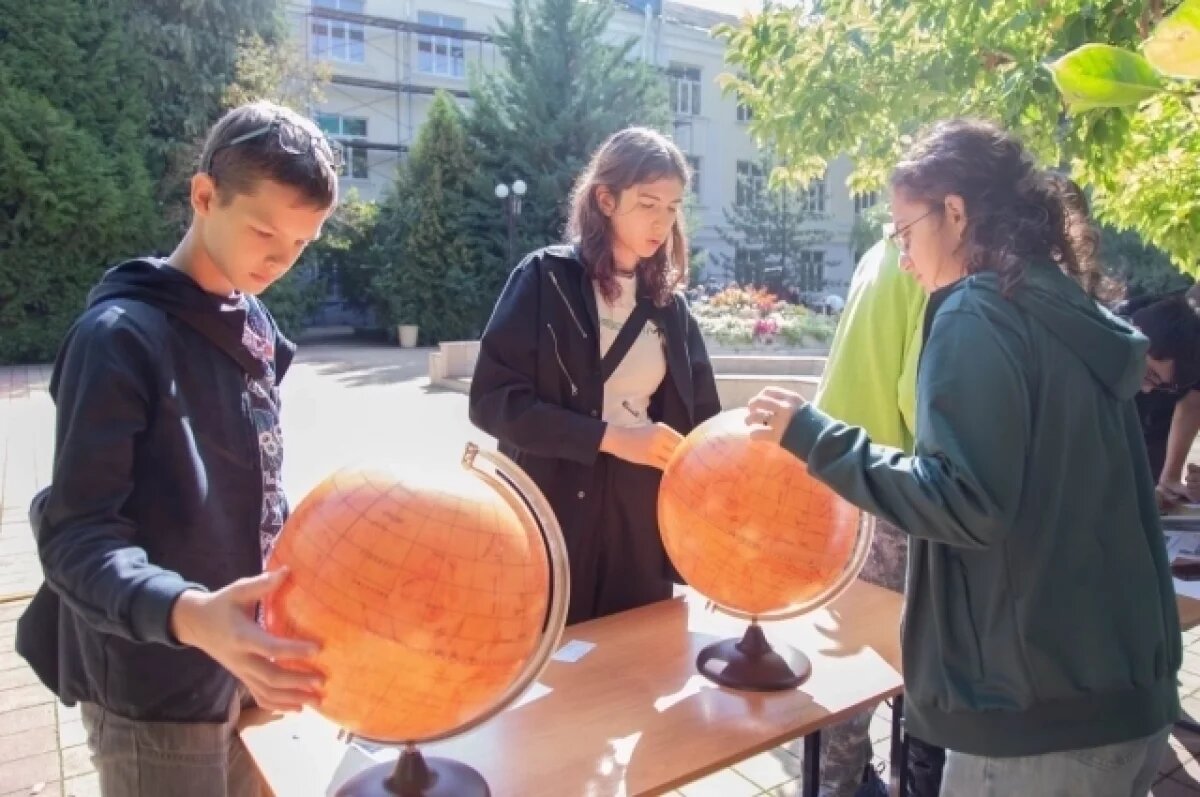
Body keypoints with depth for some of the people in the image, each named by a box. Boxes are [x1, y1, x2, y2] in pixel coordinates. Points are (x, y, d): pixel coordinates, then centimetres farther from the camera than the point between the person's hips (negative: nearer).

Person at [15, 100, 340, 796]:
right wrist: (191, 614, -38)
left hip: (237, 667, 7)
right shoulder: (120, 335, -18)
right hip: (154, 688, -7)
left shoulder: (254, 327, 5)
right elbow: (76, 538, -22)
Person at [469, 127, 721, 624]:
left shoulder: (669, 304, 9)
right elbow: (493, 399, -13)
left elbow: (699, 419, 9)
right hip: (554, 511, -4)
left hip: (645, 517, 5)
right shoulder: (547, 278, -6)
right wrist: (611, 437, -18)